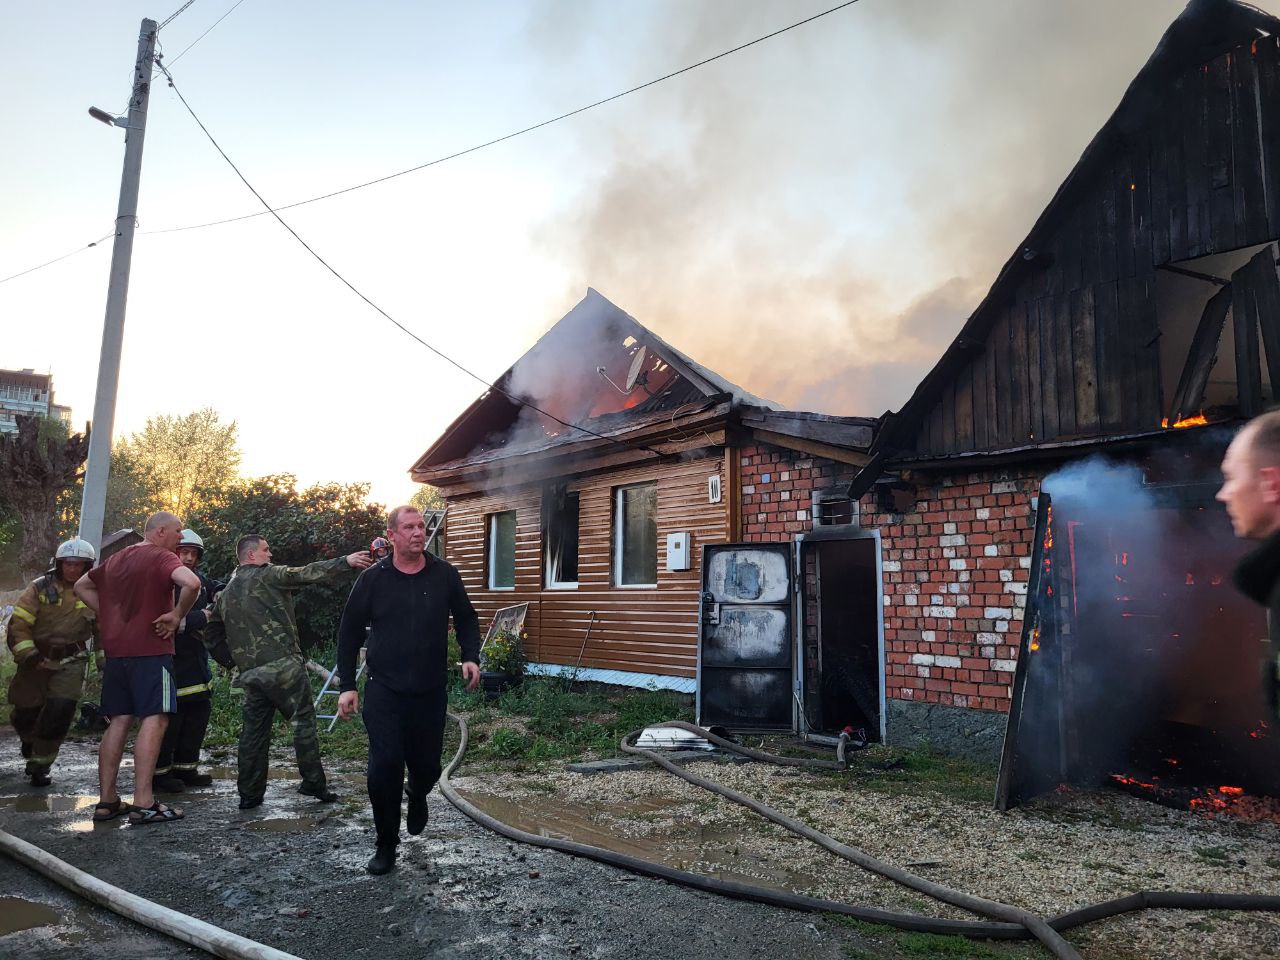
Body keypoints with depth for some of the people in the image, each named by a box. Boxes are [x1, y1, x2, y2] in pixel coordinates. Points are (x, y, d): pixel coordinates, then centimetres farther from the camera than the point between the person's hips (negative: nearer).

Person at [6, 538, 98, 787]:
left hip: (71, 662, 0)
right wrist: (28, 655, -18)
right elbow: (18, 624, -8)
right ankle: (29, 737, 44)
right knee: (26, 711, 7)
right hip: (37, 658, 0)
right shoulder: (40, 587, -4)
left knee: (58, 715, -11)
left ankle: (39, 766, 7)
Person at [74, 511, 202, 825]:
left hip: (116, 650, 8)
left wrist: (109, 614, 20)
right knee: (154, 719, -7)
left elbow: (81, 586, 31)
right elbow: (192, 583, -28)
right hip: (150, 649, -8)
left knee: (120, 721, 12)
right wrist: (177, 615, -13)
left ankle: (106, 800, 16)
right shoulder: (162, 557, -9)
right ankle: (143, 804, -10)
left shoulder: (116, 559, 17)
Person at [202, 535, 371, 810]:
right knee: (304, 720, 1)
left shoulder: (226, 593, 18)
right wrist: (345, 561, -20)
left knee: (254, 729, 13)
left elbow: (212, 634, 22)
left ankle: (249, 794, 16)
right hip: (283, 665, -7)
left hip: (251, 672, 7)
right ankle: (314, 783, 1)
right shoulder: (266, 575, -4)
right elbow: (307, 573, -16)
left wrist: (231, 660, 26)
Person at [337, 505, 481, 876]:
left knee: (427, 767, 8)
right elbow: (349, 633, 5)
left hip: (431, 692, 1)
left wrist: (470, 657, -7)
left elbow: (466, 619, 10)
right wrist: (347, 686, 2)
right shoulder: (373, 578, -3)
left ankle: (417, 796, 46)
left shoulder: (445, 575, -1)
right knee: (384, 767, -6)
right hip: (384, 691, -1)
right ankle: (386, 845, 16)